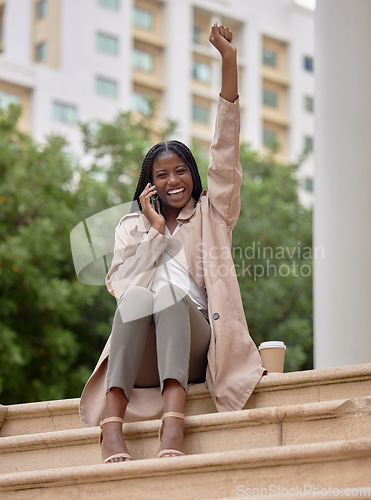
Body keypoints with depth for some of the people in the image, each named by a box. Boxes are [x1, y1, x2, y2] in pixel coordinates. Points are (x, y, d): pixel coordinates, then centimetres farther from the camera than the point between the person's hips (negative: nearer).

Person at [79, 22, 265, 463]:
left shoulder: (211, 216, 23)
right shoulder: (131, 226, 26)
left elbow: (225, 149, 11)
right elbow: (119, 282, 9)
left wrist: (229, 62, 4)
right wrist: (155, 229, 5)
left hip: (197, 343, -1)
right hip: (140, 359, 1)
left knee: (170, 292, -31)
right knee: (139, 295, -31)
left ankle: (174, 420, -54)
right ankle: (111, 425, -50)